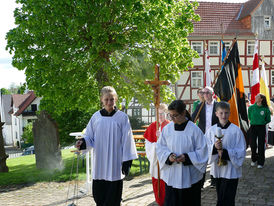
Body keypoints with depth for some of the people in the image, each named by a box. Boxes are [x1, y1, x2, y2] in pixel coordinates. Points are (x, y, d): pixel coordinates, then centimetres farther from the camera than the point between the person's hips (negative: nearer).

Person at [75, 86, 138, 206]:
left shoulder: (122, 117, -3)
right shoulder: (96, 117, 4)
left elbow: (127, 140, -3)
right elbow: (90, 137, 11)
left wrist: (127, 162, -5)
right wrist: (83, 142, -11)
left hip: (115, 164, -3)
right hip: (99, 164, 3)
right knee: (98, 194, 7)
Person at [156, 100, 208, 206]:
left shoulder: (194, 130, -11)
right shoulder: (167, 128, 0)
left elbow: (202, 151, -7)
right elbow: (160, 147, 6)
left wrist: (187, 157, -19)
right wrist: (168, 156, -12)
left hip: (189, 177, -2)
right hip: (171, 176, 3)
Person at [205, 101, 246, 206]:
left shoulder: (236, 130, -10)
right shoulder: (211, 130, -1)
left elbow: (241, 151, -8)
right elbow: (206, 149, 0)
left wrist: (225, 152, -19)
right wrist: (215, 147, -21)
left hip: (231, 171, -4)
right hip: (217, 169, 4)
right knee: (220, 198, 17)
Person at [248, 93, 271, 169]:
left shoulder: (265, 109, -7)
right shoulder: (251, 107, -2)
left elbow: (268, 120, 5)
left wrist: (262, 122, 0)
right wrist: (254, 121, 9)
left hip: (261, 128, -2)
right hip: (253, 127, 2)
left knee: (261, 145, 2)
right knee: (253, 145, 5)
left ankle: (260, 163, 12)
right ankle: (253, 160, 26)